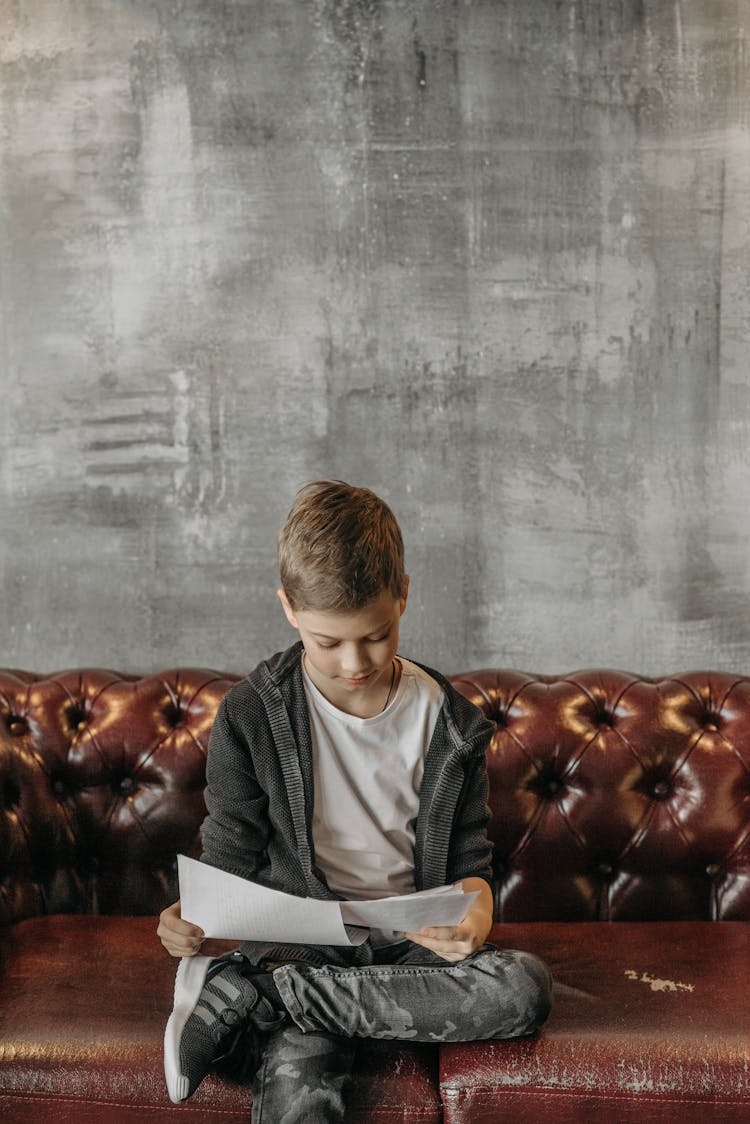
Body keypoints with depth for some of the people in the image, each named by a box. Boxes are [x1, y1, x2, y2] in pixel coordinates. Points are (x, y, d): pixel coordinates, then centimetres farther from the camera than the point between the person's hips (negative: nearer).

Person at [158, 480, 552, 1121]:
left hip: (410, 942, 5)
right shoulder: (250, 715, -3)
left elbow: (469, 860, 7)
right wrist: (194, 922, -19)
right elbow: (231, 860, 3)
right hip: (297, 941, -5)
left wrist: (473, 916, -16)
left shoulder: (452, 723, 1)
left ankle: (244, 993, -21)